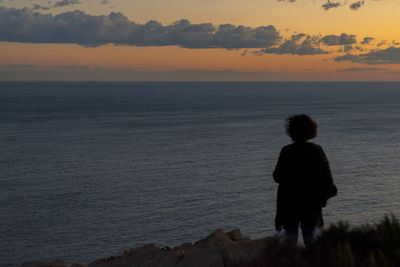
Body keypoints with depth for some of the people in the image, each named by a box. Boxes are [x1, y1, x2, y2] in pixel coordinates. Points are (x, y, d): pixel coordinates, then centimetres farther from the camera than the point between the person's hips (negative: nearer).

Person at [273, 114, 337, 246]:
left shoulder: (287, 151, -12)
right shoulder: (317, 150, 0)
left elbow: (277, 177, -10)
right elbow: (326, 175, 3)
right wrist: (325, 196, 12)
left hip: (289, 201, -3)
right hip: (311, 201, 3)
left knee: (291, 236, 3)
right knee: (309, 235, 13)